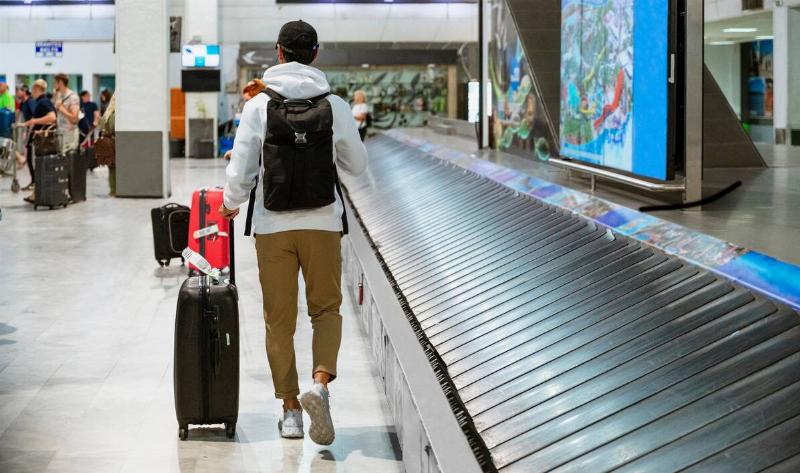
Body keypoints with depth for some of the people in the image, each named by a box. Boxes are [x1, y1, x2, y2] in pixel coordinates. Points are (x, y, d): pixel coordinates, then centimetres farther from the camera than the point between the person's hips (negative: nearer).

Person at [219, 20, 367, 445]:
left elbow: (240, 170, -4)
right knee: (326, 308, 13)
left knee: (279, 319, 10)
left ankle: (290, 408, 13)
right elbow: (357, 165, 7)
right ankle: (320, 381, -11)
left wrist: (231, 203, 16)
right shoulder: (335, 106, -2)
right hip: (323, 223, 0)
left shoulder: (259, 106, -5)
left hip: (273, 226, 0)